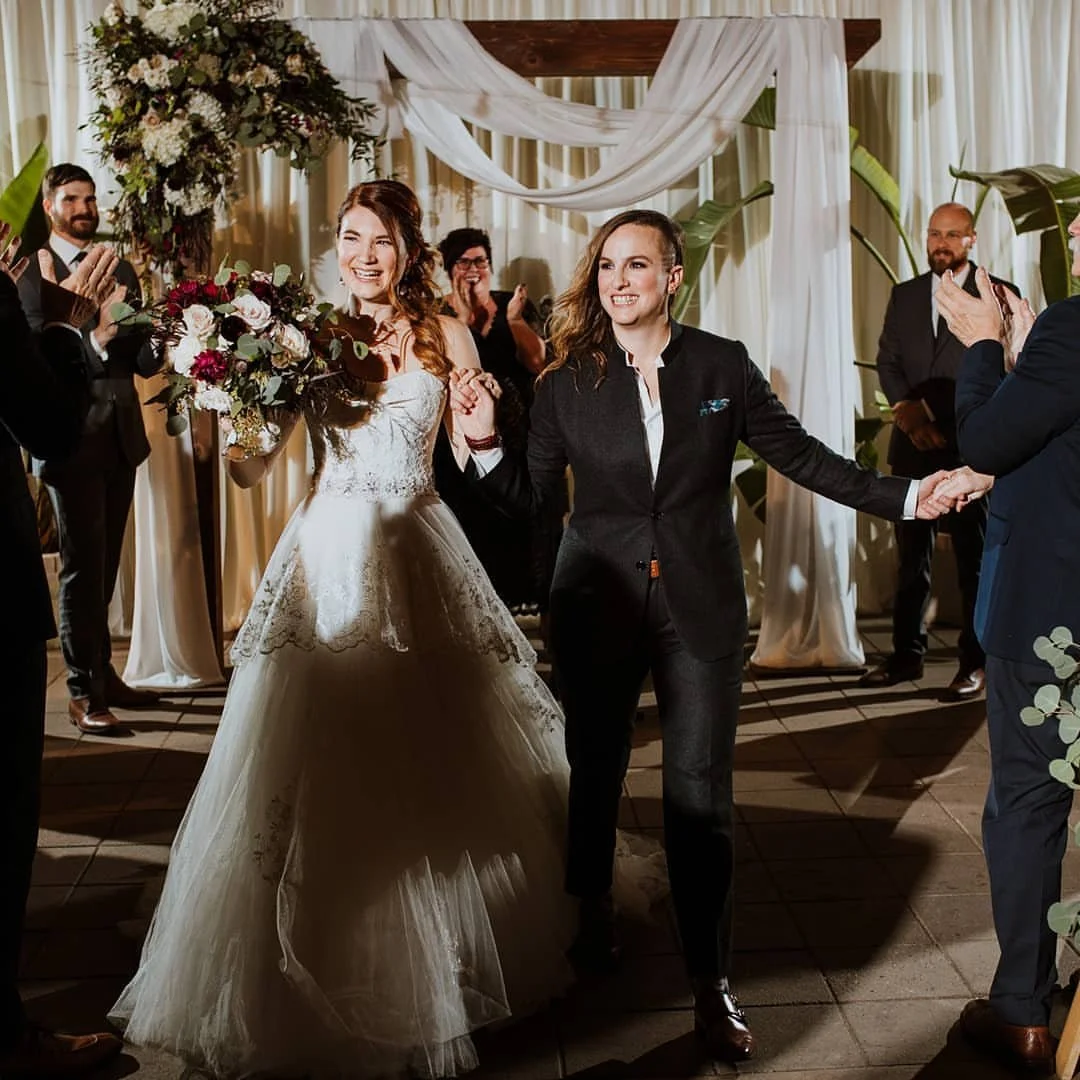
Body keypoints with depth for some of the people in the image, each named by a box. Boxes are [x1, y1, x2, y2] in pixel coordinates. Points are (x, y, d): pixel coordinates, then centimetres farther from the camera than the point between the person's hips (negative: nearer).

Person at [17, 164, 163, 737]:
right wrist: (97, 336, -32)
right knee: (82, 567, -1)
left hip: (120, 436, 6)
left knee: (104, 565, 15)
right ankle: (83, 692, 8)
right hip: (71, 438, -6)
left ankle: (102, 672, 27)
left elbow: (143, 359, 7)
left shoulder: (120, 270, 12)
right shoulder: (30, 273, -7)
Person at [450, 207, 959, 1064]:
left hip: (701, 607, -1)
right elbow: (528, 494, 0)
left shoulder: (723, 365, -1)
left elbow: (800, 455, 1)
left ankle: (712, 984, 10)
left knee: (701, 790, -1)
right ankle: (594, 909, 42)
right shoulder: (569, 382, -1)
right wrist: (484, 442, -17)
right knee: (595, 769, 15)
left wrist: (903, 497, -7)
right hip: (600, 603, 1)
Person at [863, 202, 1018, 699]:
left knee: (975, 557, 2)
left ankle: (976, 662, 9)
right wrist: (908, 413, -8)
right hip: (914, 446, 4)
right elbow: (887, 361, 9)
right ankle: (907, 654, 15)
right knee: (912, 555, 8)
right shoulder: (904, 295, 14)